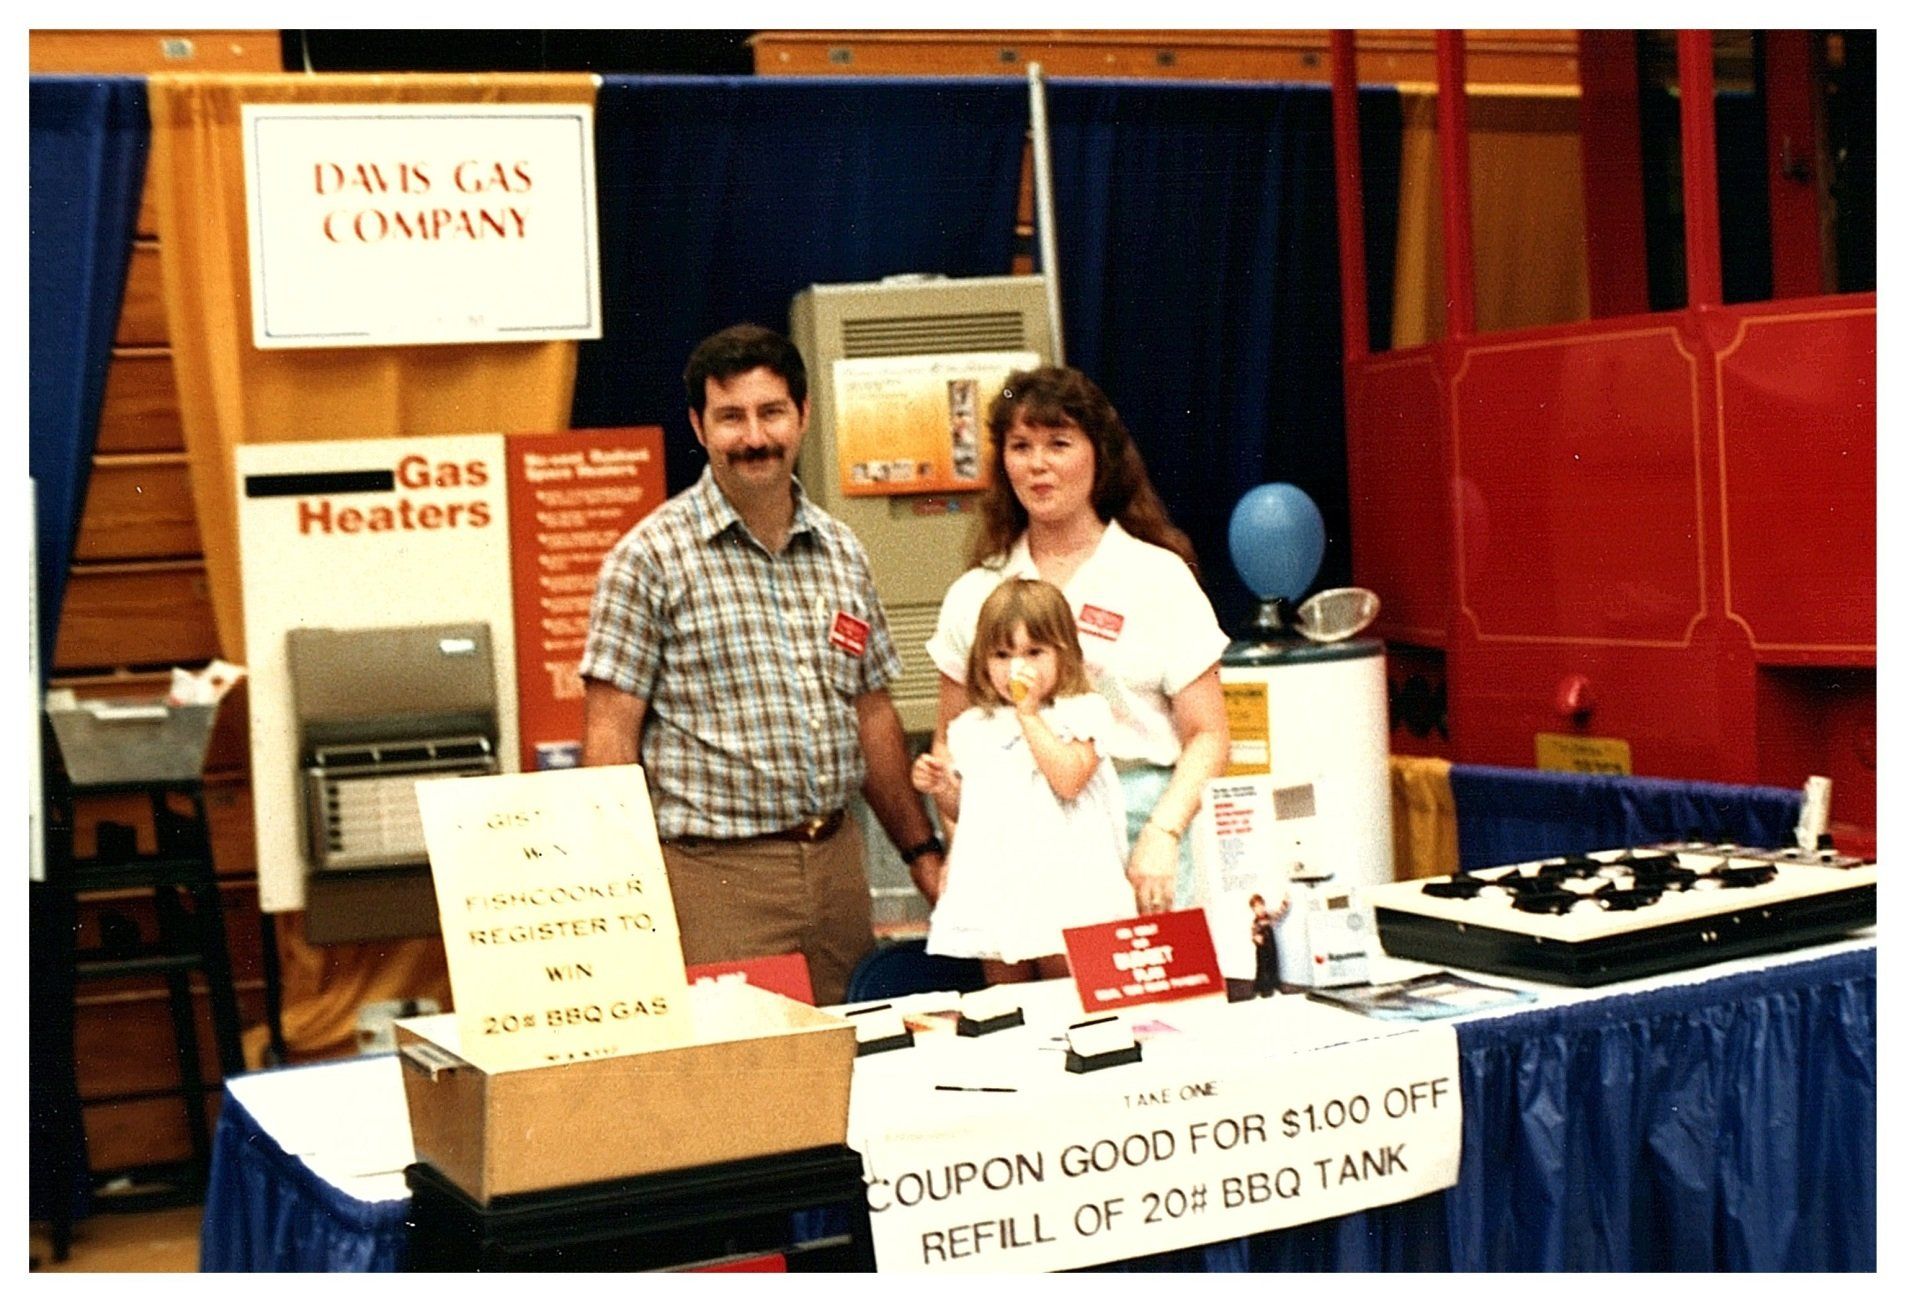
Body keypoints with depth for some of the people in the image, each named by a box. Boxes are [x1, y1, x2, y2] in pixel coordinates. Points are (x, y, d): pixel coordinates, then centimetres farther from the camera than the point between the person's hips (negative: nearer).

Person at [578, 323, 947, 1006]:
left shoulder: (842, 552, 12)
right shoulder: (651, 558, -5)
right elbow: (610, 734, -8)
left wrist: (921, 850, 18)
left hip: (836, 859, 5)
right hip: (715, 873, -5)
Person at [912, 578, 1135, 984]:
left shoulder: (1082, 712, -3)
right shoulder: (972, 728, 11)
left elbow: (1068, 780, -19)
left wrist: (1029, 713, -14)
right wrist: (941, 789, -1)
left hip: (1063, 893, -4)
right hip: (996, 897, 4)